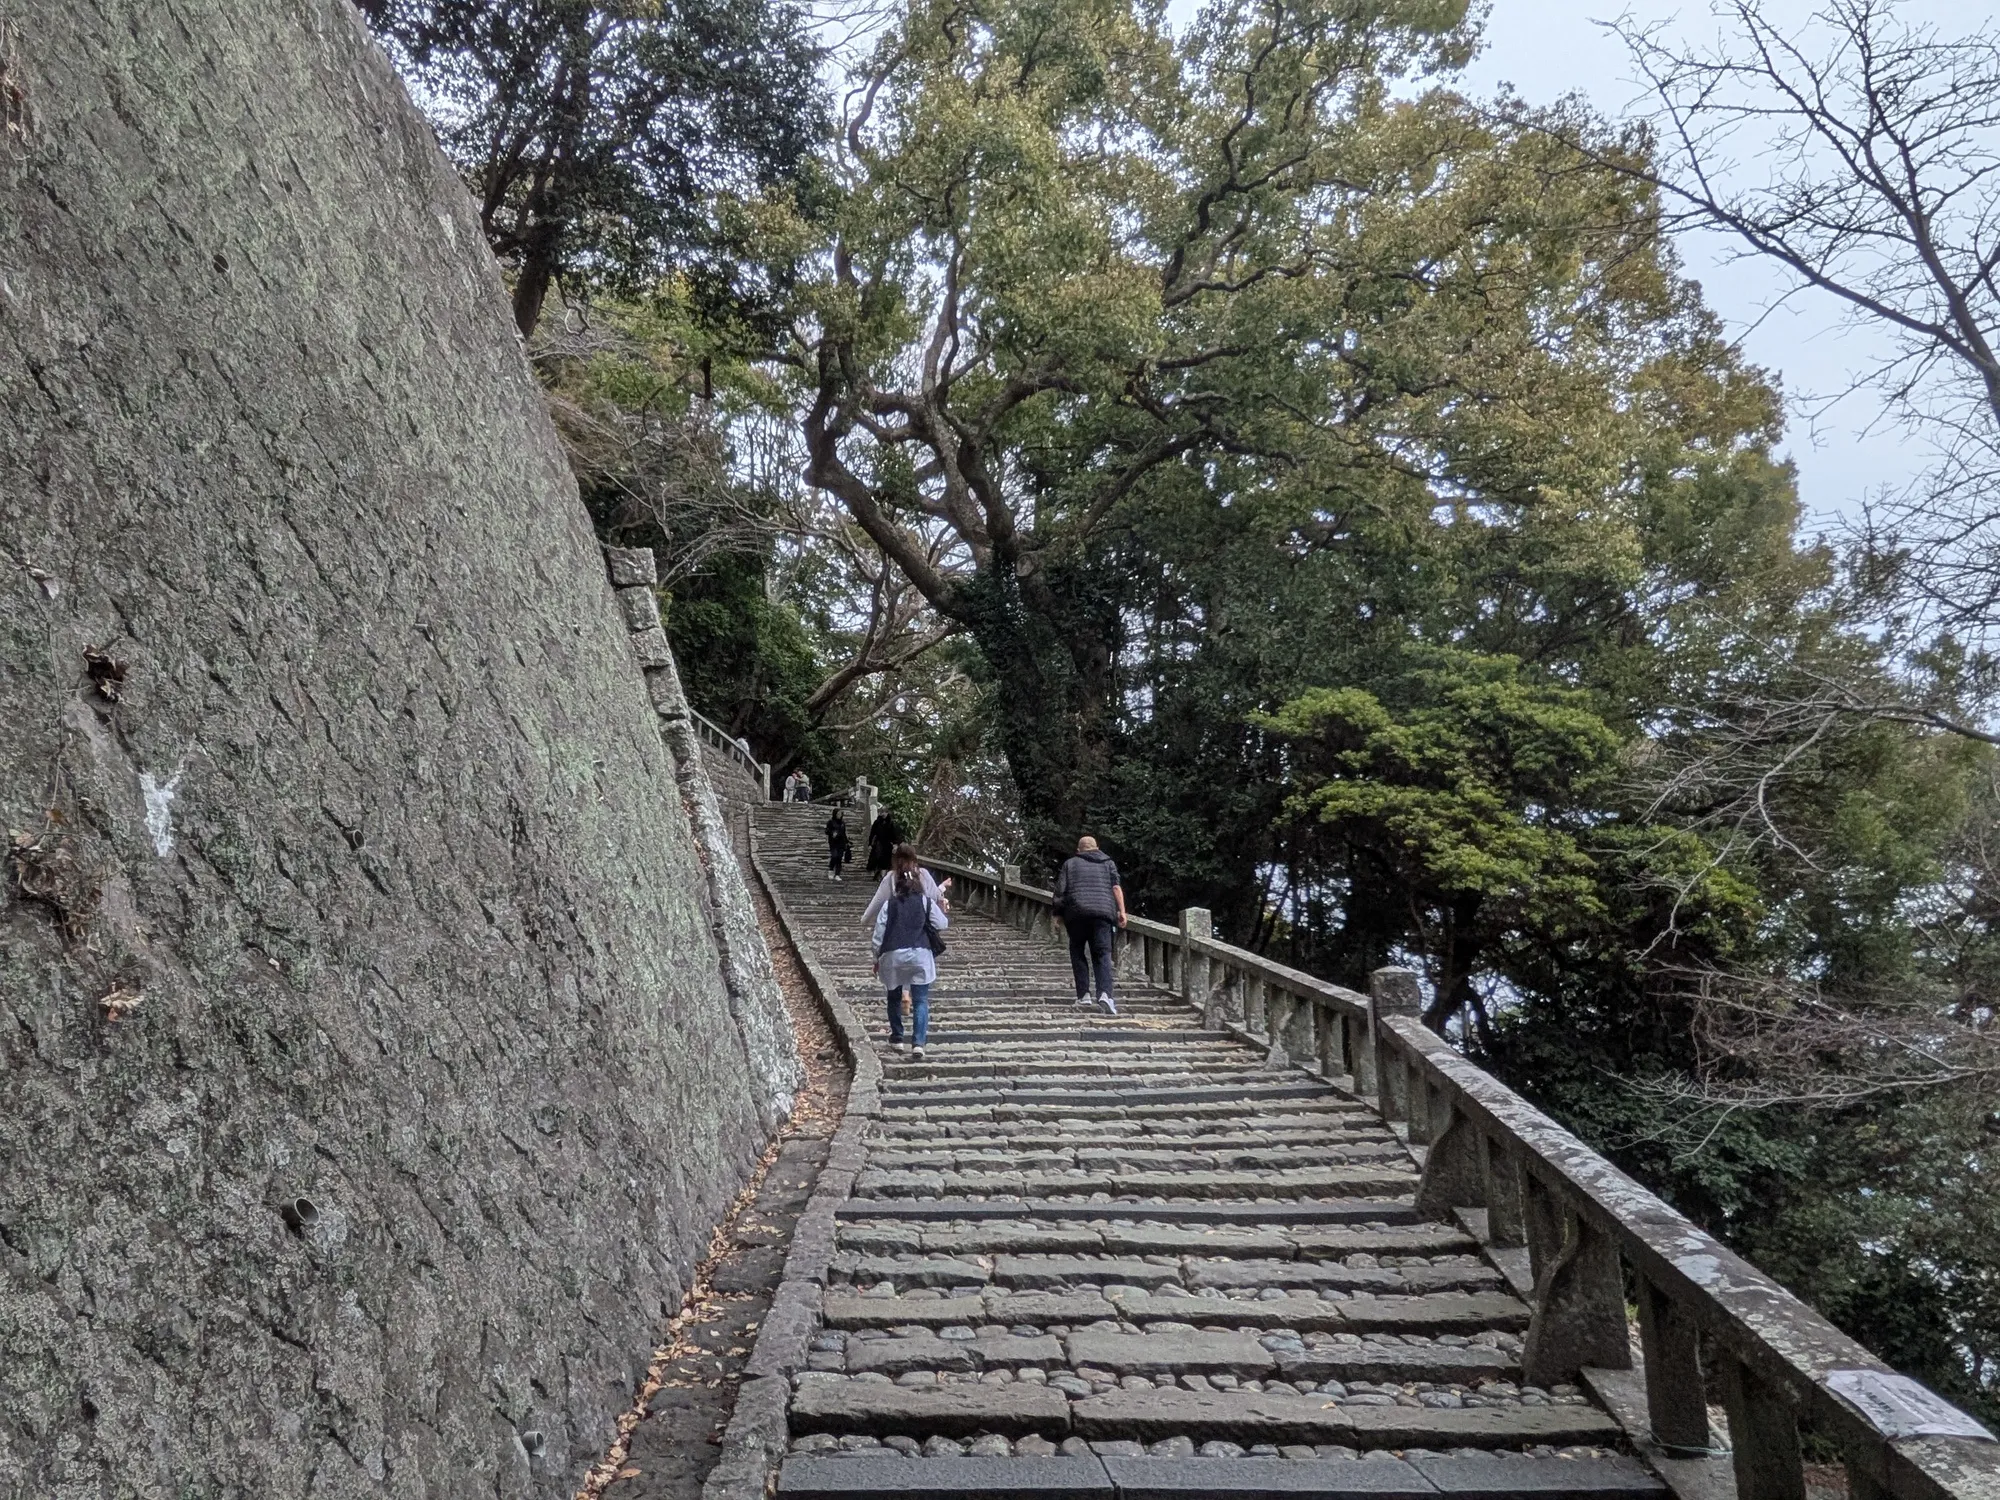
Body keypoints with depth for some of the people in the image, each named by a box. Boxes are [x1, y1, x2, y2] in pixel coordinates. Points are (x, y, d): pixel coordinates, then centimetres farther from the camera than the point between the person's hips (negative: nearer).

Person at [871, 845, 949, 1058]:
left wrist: (878, 958, 15)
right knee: (920, 1001, 2)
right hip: (920, 956, -1)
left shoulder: (889, 905, 4)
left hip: (893, 956, 1)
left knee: (894, 998, 23)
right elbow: (941, 924, 7)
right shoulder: (927, 903, 2)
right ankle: (918, 1043, -11)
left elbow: (879, 933, 4)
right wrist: (942, 910, 27)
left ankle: (897, 1037, 32)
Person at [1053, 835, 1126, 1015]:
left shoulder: (1070, 863, 15)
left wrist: (1059, 914, 12)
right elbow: (1116, 887, 4)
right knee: (1102, 954, -2)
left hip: (1077, 912, 0)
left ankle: (1083, 995, 6)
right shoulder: (1108, 863, 18)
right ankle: (1105, 993, -22)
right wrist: (1121, 911, 0)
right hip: (1102, 911, 1)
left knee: (1078, 953, 13)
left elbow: (1060, 890, 6)